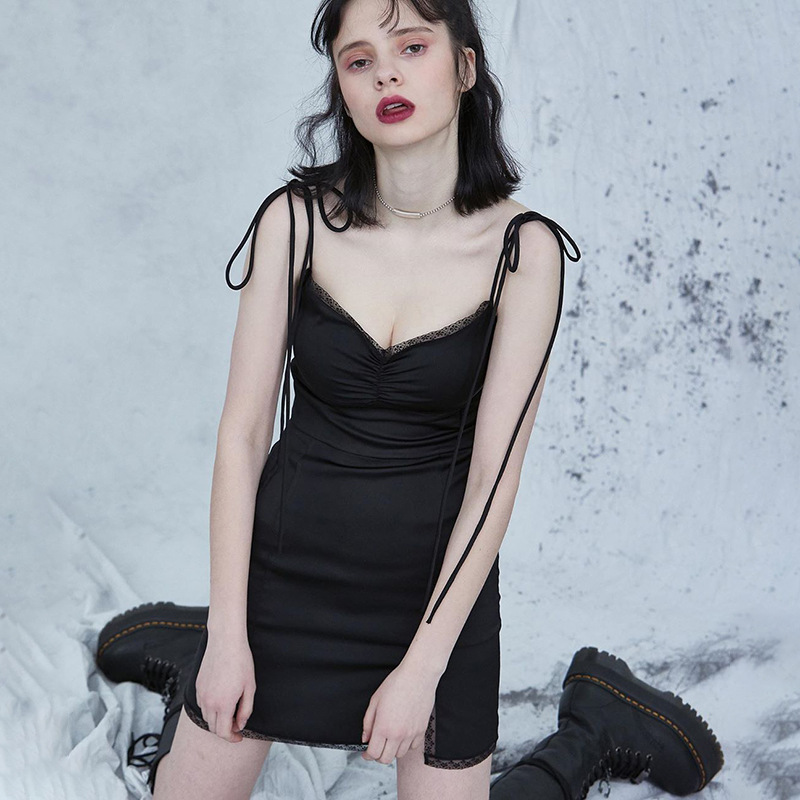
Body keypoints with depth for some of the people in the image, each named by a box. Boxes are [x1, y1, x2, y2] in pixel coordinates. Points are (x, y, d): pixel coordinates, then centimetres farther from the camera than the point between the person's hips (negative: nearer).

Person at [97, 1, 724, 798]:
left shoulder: (523, 247, -12)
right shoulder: (297, 219, -9)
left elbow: (495, 473, -12)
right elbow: (242, 431, -7)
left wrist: (422, 667, -14)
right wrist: (227, 632, -8)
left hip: (439, 582, -1)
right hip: (284, 561, 1)